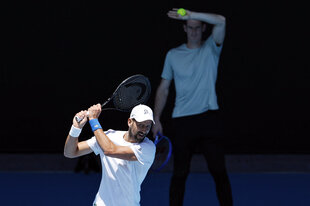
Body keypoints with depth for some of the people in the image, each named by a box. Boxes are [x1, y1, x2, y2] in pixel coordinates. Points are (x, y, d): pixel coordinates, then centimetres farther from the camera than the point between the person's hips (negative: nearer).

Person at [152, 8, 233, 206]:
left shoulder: (211, 49, 4)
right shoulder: (173, 55, 10)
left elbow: (221, 21, -14)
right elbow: (164, 88, 14)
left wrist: (190, 14, -23)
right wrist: (156, 119, 8)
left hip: (208, 118, -1)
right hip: (182, 121, 1)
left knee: (219, 171, -1)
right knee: (180, 173, 6)